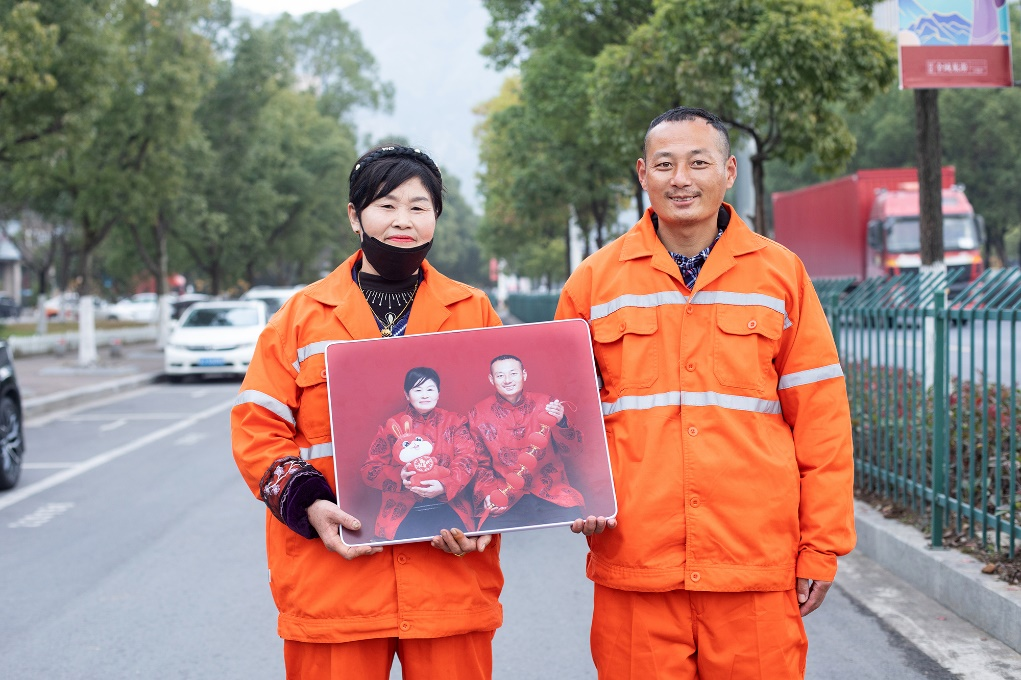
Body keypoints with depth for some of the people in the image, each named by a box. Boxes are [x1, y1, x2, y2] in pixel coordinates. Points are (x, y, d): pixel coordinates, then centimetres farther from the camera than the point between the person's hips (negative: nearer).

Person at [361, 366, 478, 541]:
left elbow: (466, 460, -1)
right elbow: (370, 470, 5)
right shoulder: (392, 426, 10)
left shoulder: (453, 422, 12)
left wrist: (444, 486, -21)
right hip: (403, 508, -1)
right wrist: (399, 478, -16)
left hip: (448, 504, 1)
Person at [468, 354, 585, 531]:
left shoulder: (545, 404, 5)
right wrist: (488, 495, -7)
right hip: (505, 500, 0)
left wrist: (560, 423, -13)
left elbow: (572, 451, 5)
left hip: (551, 494, 0)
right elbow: (481, 465, 11)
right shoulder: (479, 415, 5)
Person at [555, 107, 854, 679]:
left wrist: (822, 547, 3)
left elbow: (820, 417, 7)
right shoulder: (594, 281, 9)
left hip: (758, 564, 0)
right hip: (633, 565, 1)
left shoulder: (781, 274, 8)